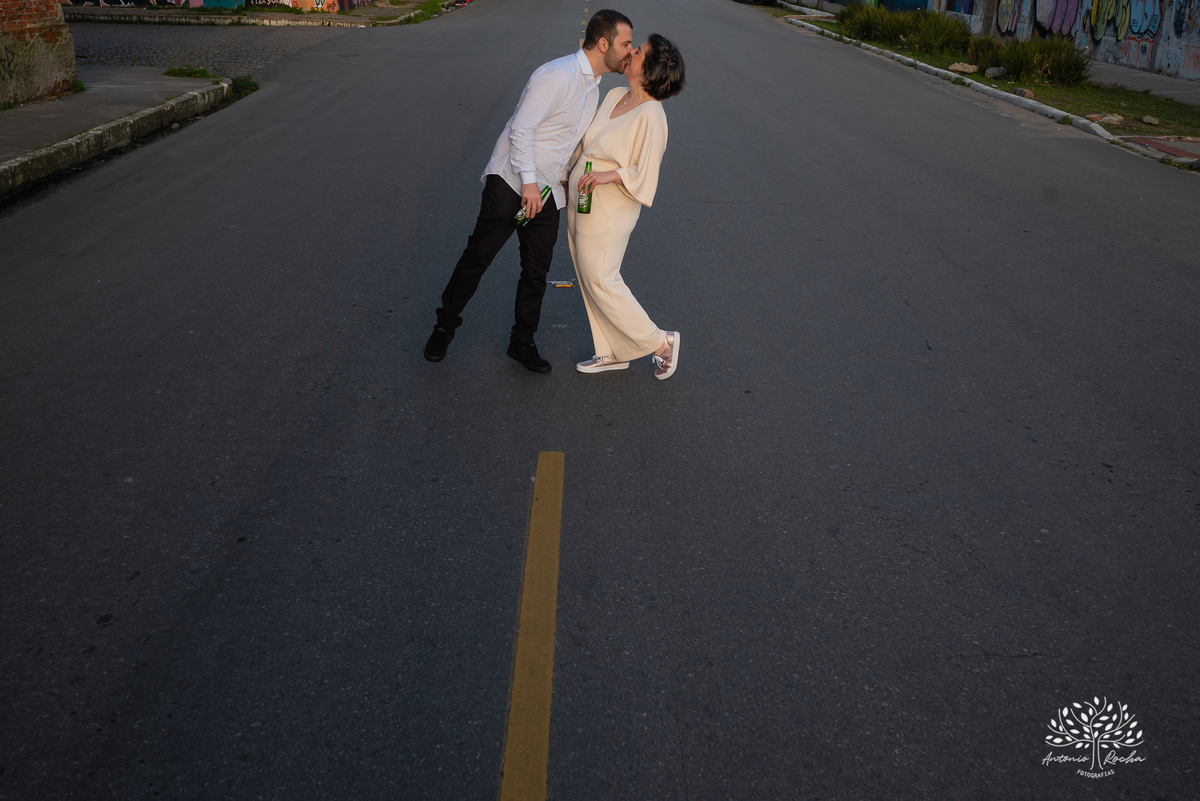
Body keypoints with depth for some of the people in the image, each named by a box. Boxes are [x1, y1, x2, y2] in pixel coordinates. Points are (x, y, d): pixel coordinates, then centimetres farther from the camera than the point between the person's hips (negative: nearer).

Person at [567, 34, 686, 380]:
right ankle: (612, 353, 26)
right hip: (580, 202, 9)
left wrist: (608, 175, -32)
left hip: (608, 209, -9)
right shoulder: (615, 95, 6)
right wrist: (569, 170, 22)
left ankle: (661, 342, 10)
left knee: (600, 280, -3)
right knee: (590, 278, 13)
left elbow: (645, 174, -19)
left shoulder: (651, 115, -19)